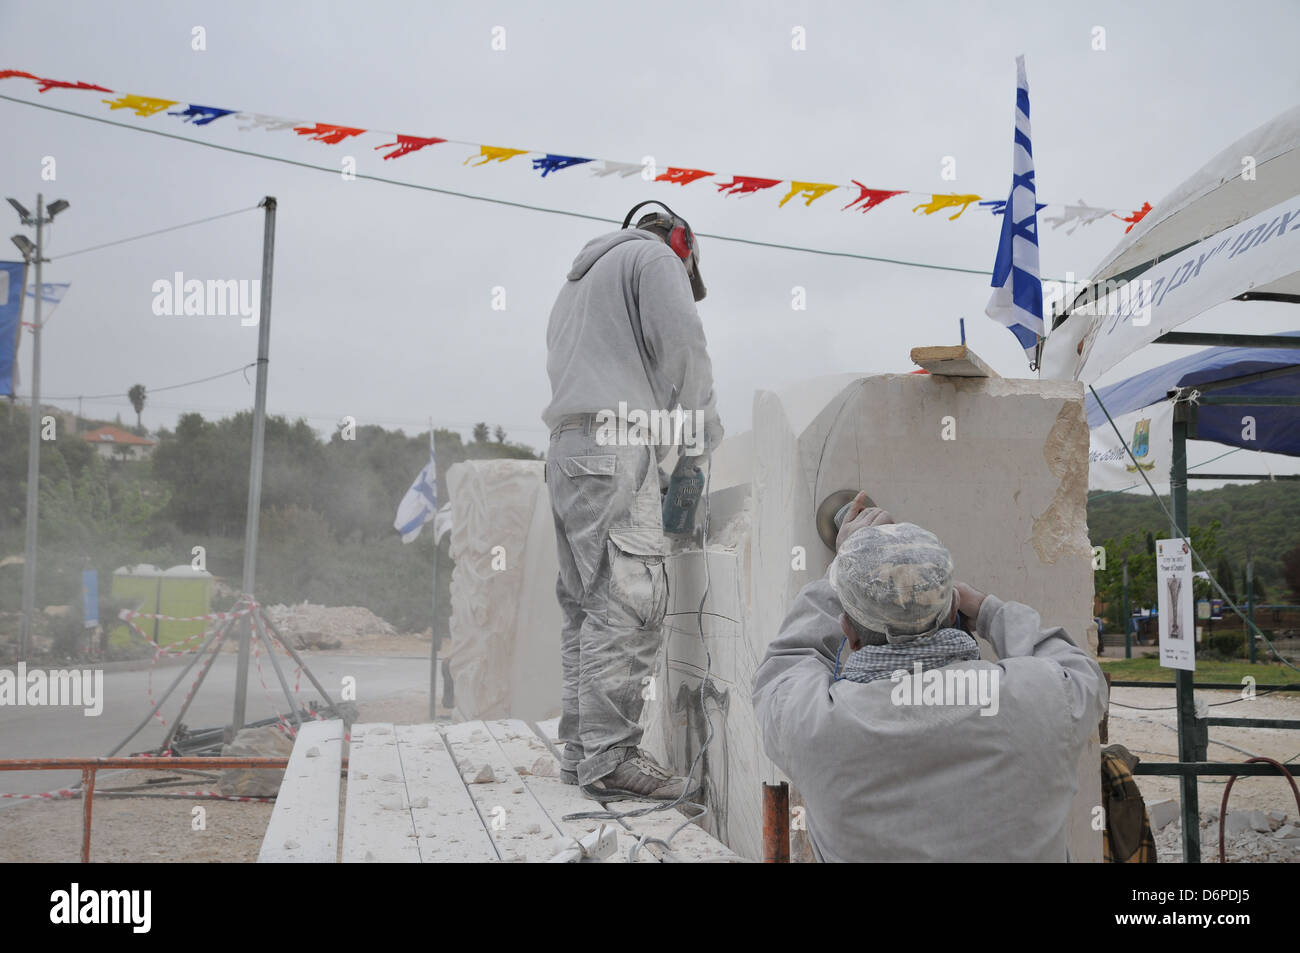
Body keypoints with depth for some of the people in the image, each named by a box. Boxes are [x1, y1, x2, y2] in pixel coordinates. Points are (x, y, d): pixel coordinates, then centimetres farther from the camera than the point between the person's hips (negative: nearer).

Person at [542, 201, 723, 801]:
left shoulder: (580, 277, 34)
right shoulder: (654, 256, 8)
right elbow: (681, 345, -7)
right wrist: (703, 424, 10)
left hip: (567, 448, 10)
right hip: (616, 442, -9)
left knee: (587, 605, 7)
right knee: (628, 602, -14)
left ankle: (580, 750, 8)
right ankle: (609, 757, -17)